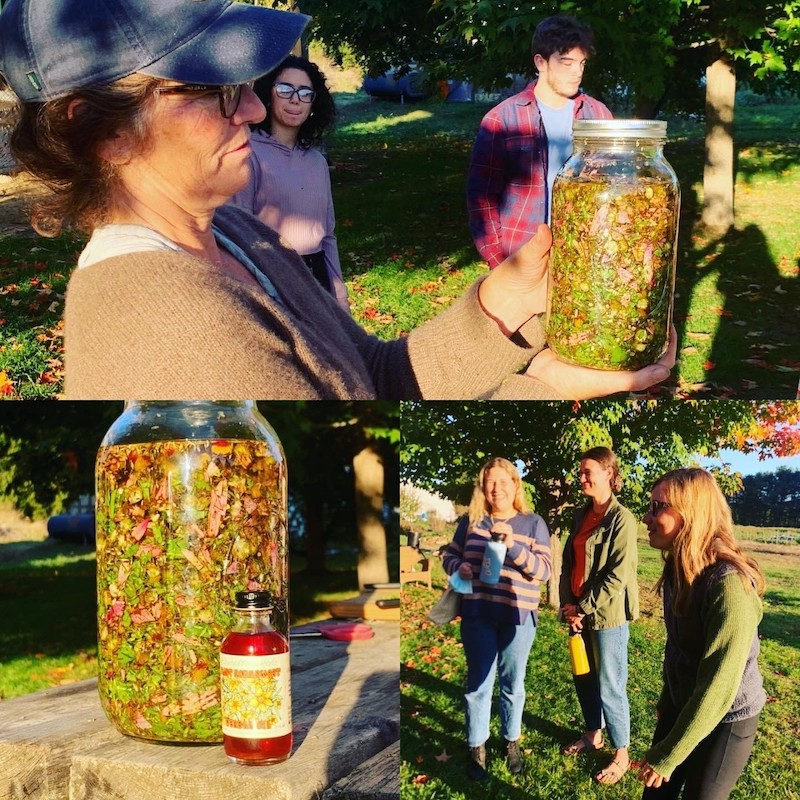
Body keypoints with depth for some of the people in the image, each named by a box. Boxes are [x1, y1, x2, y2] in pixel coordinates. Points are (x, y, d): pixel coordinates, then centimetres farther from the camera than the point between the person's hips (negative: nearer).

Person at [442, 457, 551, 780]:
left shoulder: (533, 523, -1)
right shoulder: (471, 520, 4)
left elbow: (543, 570, -8)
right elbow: (450, 555, 13)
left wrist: (513, 546, -23)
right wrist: (458, 567, -11)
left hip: (518, 616, -1)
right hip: (477, 615, 1)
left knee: (512, 683, 11)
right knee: (478, 682, 7)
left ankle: (511, 740, 29)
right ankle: (476, 747, 19)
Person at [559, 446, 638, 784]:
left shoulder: (622, 519, -14)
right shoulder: (581, 516, 9)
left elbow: (618, 575, -18)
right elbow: (568, 563, 11)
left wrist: (585, 608, -15)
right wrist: (568, 605, -2)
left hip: (607, 615, -7)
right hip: (580, 612, 8)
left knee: (609, 686, 0)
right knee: (583, 677, 18)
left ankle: (621, 755, 12)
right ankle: (593, 734, 36)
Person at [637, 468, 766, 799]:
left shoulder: (729, 585, -29)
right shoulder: (678, 569, -4)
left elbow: (718, 688, -28)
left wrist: (667, 756, -22)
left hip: (724, 721, -7)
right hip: (681, 707, 7)